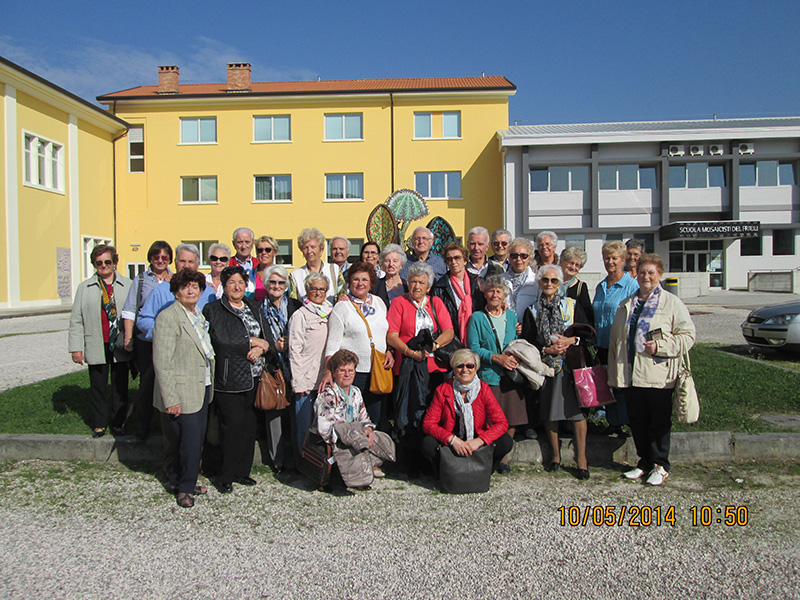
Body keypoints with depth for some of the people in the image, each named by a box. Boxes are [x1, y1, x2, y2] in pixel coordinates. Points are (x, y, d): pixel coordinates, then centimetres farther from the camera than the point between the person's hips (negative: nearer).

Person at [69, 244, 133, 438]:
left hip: (120, 347, -1)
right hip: (96, 347, 1)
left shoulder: (128, 285, 5)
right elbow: (76, 319, 6)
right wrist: (76, 347, 0)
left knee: (120, 386, 7)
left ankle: (117, 423, 22)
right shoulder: (85, 287, 7)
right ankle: (99, 424, 24)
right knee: (97, 387, 9)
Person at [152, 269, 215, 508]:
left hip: (202, 388, 8)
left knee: (197, 439, 13)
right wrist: (171, 399, -20)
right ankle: (185, 488, 18)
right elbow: (162, 363, -17)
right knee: (189, 441, -2)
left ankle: (177, 480, 32)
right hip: (182, 392, -8)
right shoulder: (167, 317, -13)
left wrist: (209, 385, 15)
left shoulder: (200, 315, 12)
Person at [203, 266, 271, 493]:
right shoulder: (213, 310, 0)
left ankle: (242, 471, 20)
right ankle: (225, 477, 10)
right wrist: (251, 342, -8)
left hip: (254, 377, 5)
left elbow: (267, 337, 12)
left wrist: (259, 349, -9)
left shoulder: (254, 308, 16)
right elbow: (221, 341, -13)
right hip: (229, 378, -5)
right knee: (232, 426, -3)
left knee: (249, 425, 7)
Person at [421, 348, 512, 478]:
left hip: (476, 444, 1)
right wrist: (452, 439, -27)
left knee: (506, 442, -23)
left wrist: (479, 441, -26)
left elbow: (502, 423, -10)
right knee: (427, 443, -28)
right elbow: (428, 424, -11)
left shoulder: (483, 389, -6)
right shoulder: (442, 390, -8)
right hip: (450, 444, -1)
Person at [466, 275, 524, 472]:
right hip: (488, 376, -3)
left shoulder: (511, 316, 14)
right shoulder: (476, 318, 2)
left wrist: (516, 358, -3)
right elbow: (473, 348, -4)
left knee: (511, 419, 3)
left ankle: (504, 458, 18)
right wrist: (497, 358, -14)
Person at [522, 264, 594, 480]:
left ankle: (581, 460, 6)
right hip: (546, 366, 1)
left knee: (576, 410, -4)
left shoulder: (572, 305, 7)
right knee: (549, 413, 6)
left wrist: (571, 340, -13)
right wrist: (547, 349, -11)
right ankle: (555, 456, 21)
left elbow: (589, 334, 4)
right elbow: (527, 342, 4)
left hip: (571, 365, -1)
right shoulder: (532, 311, 9)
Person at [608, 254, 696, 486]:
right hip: (630, 375, 5)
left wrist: (659, 347, -17)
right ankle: (645, 462, 26)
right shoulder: (625, 305, 15)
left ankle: (660, 466, 18)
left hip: (658, 376, -4)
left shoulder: (672, 303, 0)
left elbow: (687, 335, -4)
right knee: (637, 422, 12)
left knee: (660, 422, 4)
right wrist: (614, 374, 13)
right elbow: (614, 340, 18)